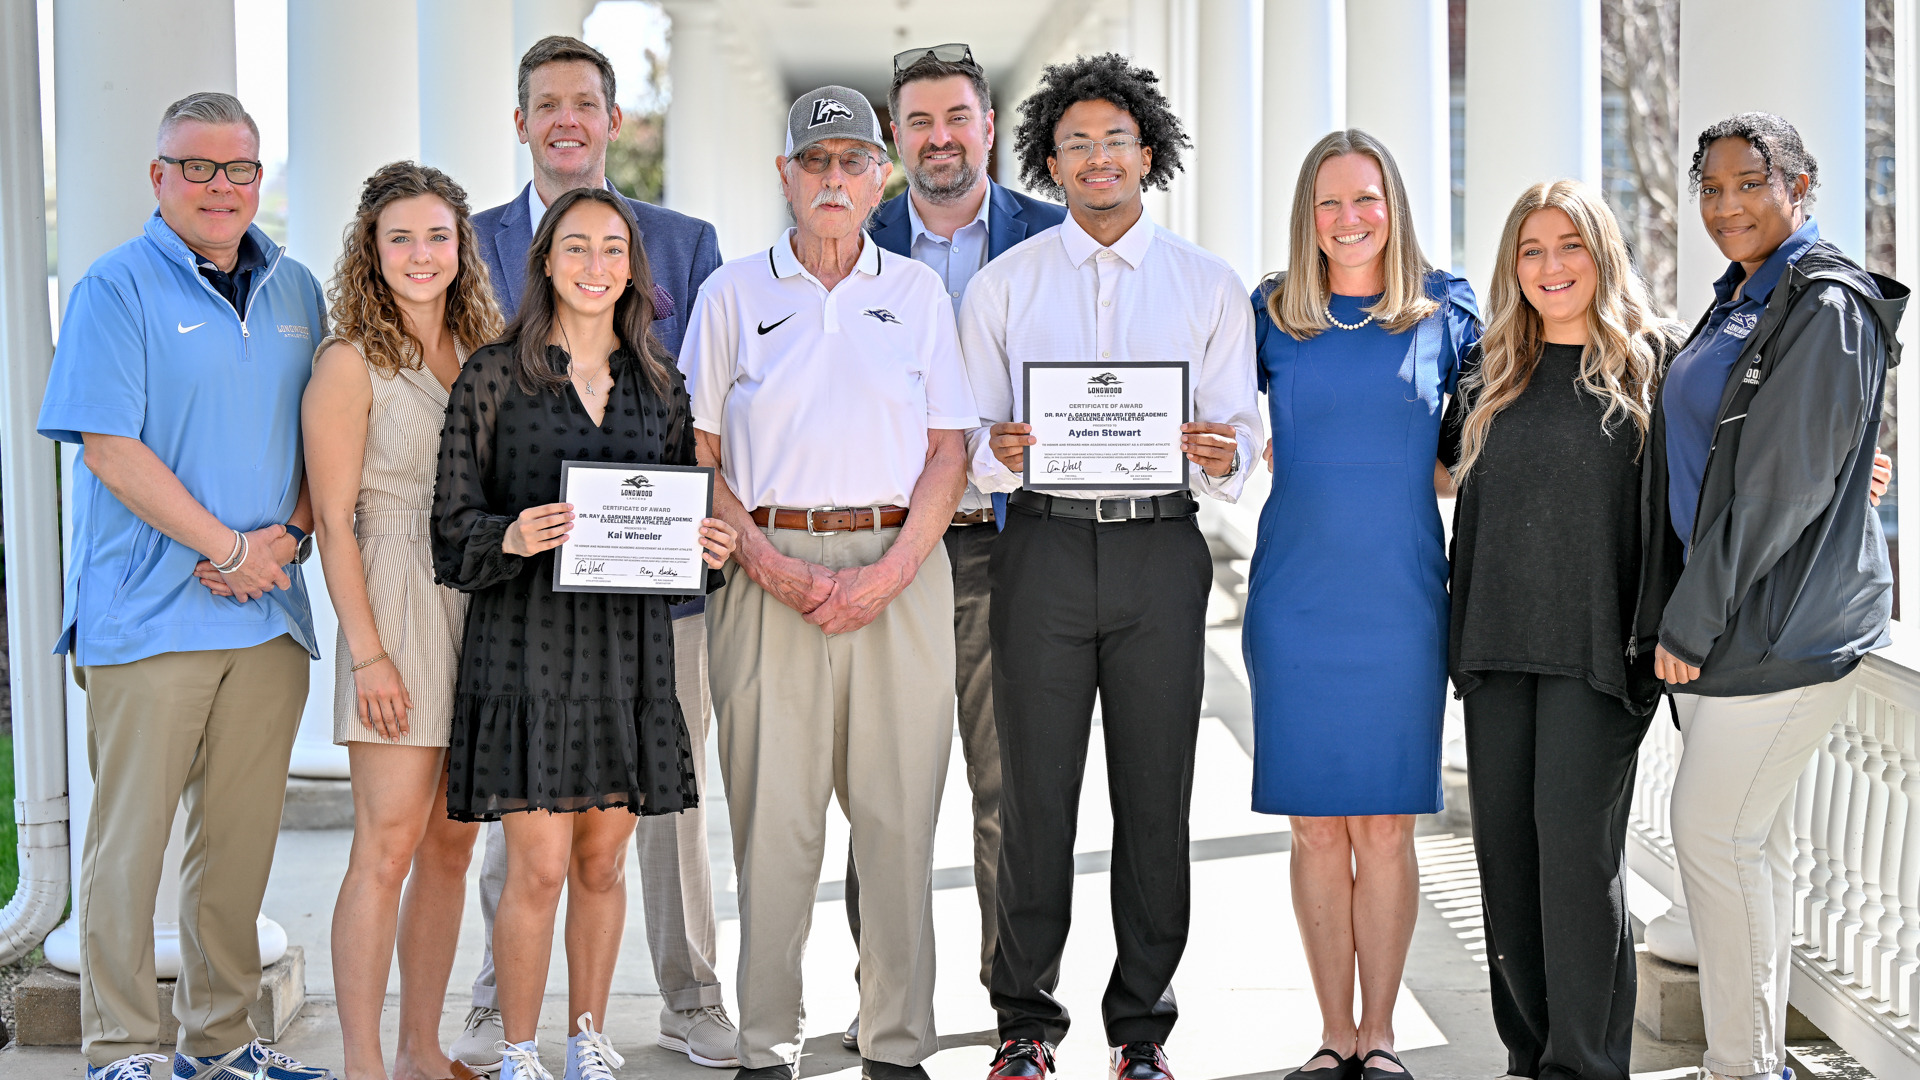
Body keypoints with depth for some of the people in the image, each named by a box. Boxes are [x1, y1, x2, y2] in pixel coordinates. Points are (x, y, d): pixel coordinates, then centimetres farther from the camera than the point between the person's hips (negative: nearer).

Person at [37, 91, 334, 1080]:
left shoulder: (296, 292, 14)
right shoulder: (117, 288, -3)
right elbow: (109, 449, -11)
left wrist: (292, 531, -2)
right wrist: (229, 548, -12)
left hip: (270, 612, 5)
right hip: (150, 615, -5)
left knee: (242, 835, 9)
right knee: (130, 837, -3)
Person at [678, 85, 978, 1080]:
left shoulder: (918, 293, 12)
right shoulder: (733, 293, 9)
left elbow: (948, 453, 7)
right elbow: (697, 455, 6)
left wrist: (888, 574, -7)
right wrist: (769, 562, -8)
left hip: (899, 569, 1)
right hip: (769, 569, -1)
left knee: (898, 812, 1)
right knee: (771, 813, -2)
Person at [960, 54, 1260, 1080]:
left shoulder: (1209, 286, 10)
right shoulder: (1001, 285, 10)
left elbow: (1237, 438, 7)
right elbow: (967, 441, 9)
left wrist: (1219, 456, -16)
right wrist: (1000, 452, -14)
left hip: (1161, 547, 0)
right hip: (1043, 545, 0)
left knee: (1156, 795, 2)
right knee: (1034, 794, 0)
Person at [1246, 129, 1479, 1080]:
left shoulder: (1443, 316, 4)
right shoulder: (1270, 316, 6)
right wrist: (1307, 467, 5)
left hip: (1400, 596, -1)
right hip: (1294, 598, 1)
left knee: (1385, 824, 1)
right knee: (1316, 824, 4)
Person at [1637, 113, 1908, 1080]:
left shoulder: (1826, 309, -13)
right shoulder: (1738, 301, 17)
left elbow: (1781, 486, -18)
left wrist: (1692, 618, -16)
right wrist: (1685, 616, 15)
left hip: (1785, 618, -9)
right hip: (1726, 613, 9)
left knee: (1713, 829, -8)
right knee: (1752, 835, 12)